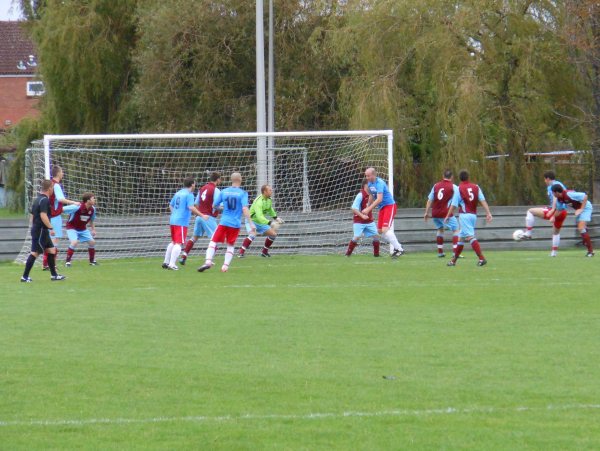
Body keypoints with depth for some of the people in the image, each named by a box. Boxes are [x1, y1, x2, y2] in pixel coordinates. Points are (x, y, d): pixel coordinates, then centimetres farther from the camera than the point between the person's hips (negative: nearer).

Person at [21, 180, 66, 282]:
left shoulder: (37, 199, 15)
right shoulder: (44, 200, -15)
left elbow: (32, 215, 21)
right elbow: (43, 216, -25)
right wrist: (51, 227, -20)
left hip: (36, 229, 10)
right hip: (40, 230, -10)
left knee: (51, 250, 13)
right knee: (35, 253, -7)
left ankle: (54, 274, 16)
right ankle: (25, 276, -5)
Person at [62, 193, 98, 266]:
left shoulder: (92, 209, -9)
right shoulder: (77, 207, -30)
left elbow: (91, 220, 13)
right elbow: (62, 209, -24)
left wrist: (93, 229, 10)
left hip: (82, 229, 7)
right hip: (72, 228, -7)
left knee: (92, 242, 1)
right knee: (74, 242, -27)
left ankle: (92, 260, 20)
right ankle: (67, 261, -14)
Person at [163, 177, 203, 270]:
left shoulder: (178, 193, 15)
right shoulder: (189, 194, -9)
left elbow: (171, 206, 25)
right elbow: (191, 207, -22)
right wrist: (201, 215, -19)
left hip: (173, 221, 8)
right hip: (182, 222, -8)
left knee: (173, 242, 21)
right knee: (178, 243, -8)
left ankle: (166, 262, 21)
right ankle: (172, 264, -17)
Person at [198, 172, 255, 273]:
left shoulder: (224, 192, 4)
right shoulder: (243, 193, -4)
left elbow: (214, 206, 10)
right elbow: (245, 209, -13)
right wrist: (251, 224, -14)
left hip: (224, 222, 1)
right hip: (236, 223, -1)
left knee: (213, 241, 5)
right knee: (231, 245, 15)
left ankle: (208, 262, -14)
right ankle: (226, 265, 4)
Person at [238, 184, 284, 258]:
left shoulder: (269, 199, -3)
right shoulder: (259, 202, -32)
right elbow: (259, 217, -43)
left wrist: (276, 218, 18)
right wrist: (270, 223, -51)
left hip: (261, 222, 9)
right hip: (252, 221, -9)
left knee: (273, 234, 5)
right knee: (252, 235, -34)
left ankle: (264, 252, 19)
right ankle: (241, 252, -30)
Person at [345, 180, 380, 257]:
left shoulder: (370, 195, 5)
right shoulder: (360, 195, -17)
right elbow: (353, 208, -18)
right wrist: (362, 215, -26)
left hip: (369, 221, 7)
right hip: (359, 221, -7)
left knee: (376, 235, 0)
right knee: (357, 236, -16)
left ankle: (376, 253, 11)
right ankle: (348, 253, -3)